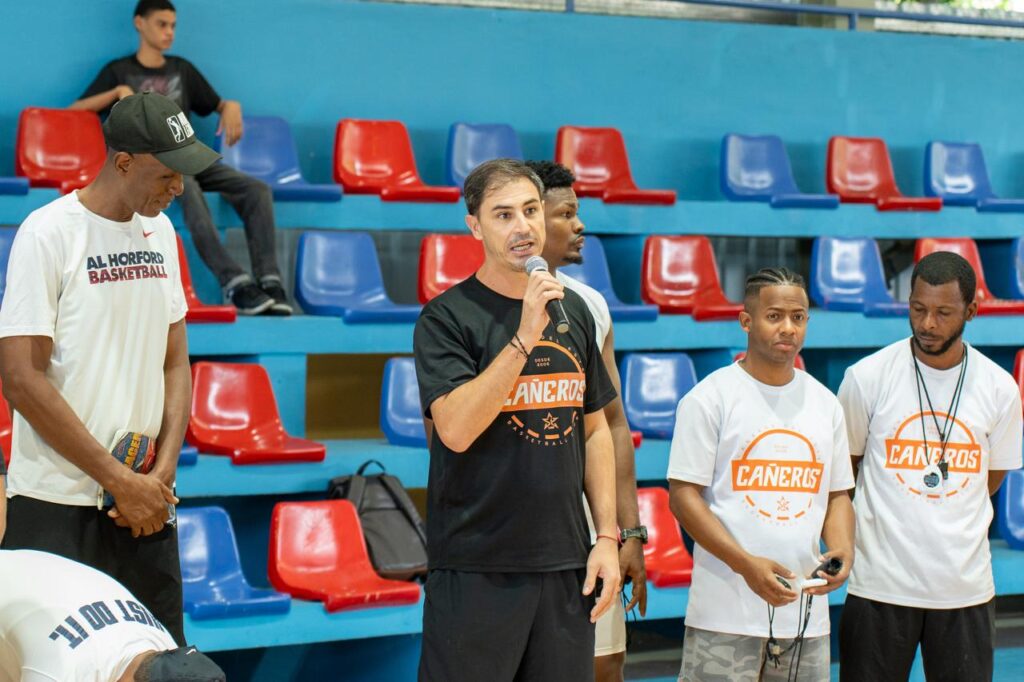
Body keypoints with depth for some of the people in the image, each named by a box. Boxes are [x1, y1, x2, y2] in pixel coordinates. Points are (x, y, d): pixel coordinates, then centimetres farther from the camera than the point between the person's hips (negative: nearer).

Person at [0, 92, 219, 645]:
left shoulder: (159, 232, 11)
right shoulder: (48, 233, -9)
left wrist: (162, 473, -1)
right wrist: (121, 480, -13)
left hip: (146, 501, 6)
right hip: (58, 508, -6)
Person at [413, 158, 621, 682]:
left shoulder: (575, 310, 11)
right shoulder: (447, 317, -6)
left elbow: (594, 428, 15)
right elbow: (455, 429, -19)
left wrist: (607, 536, 7)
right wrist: (525, 336, -22)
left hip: (566, 563, 5)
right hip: (477, 568, -5)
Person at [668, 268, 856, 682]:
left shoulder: (825, 404, 13)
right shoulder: (710, 398, -3)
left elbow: (837, 494, 18)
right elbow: (683, 496, -8)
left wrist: (843, 549, -5)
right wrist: (746, 564, -19)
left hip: (806, 615, 5)